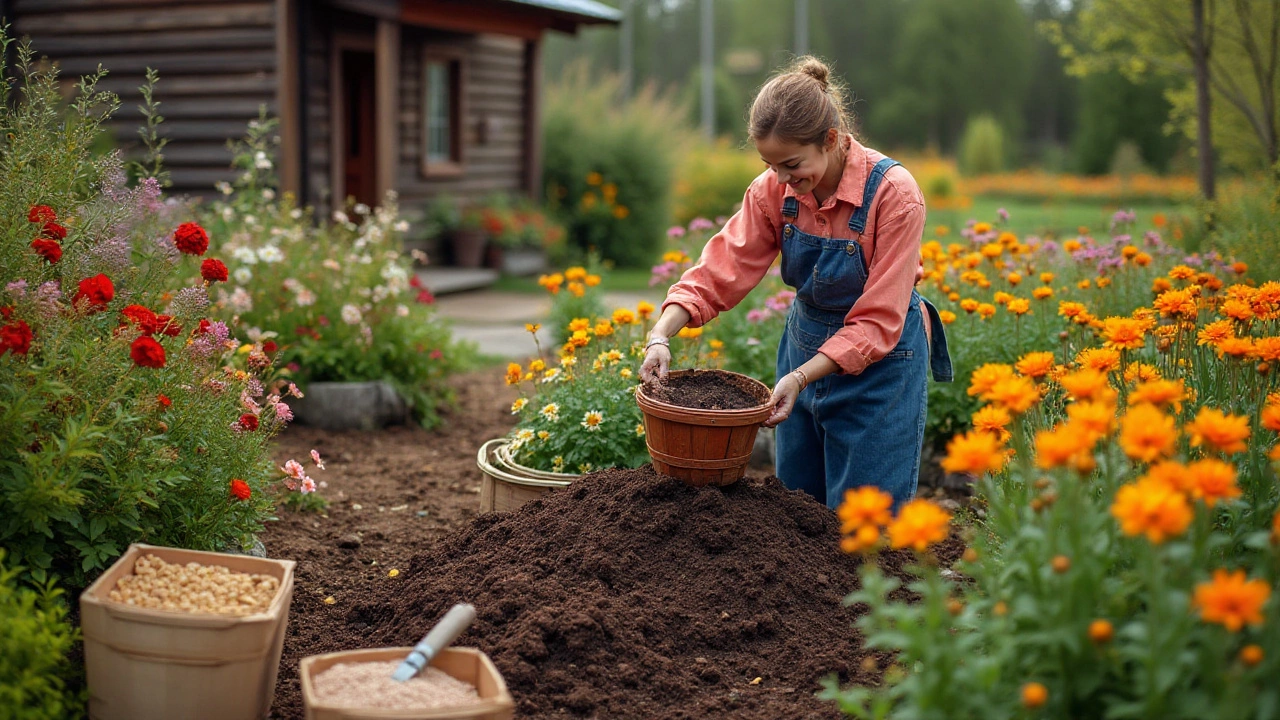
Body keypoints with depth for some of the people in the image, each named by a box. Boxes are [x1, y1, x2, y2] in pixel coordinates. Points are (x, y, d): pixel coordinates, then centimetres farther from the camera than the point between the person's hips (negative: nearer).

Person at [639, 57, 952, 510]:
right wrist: (661, 336, -30)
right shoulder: (774, 190, -11)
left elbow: (878, 322, -24)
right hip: (804, 346, 5)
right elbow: (720, 270, -15)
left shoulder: (893, 193, -25)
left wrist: (801, 377, -32)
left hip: (878, 364, -5)